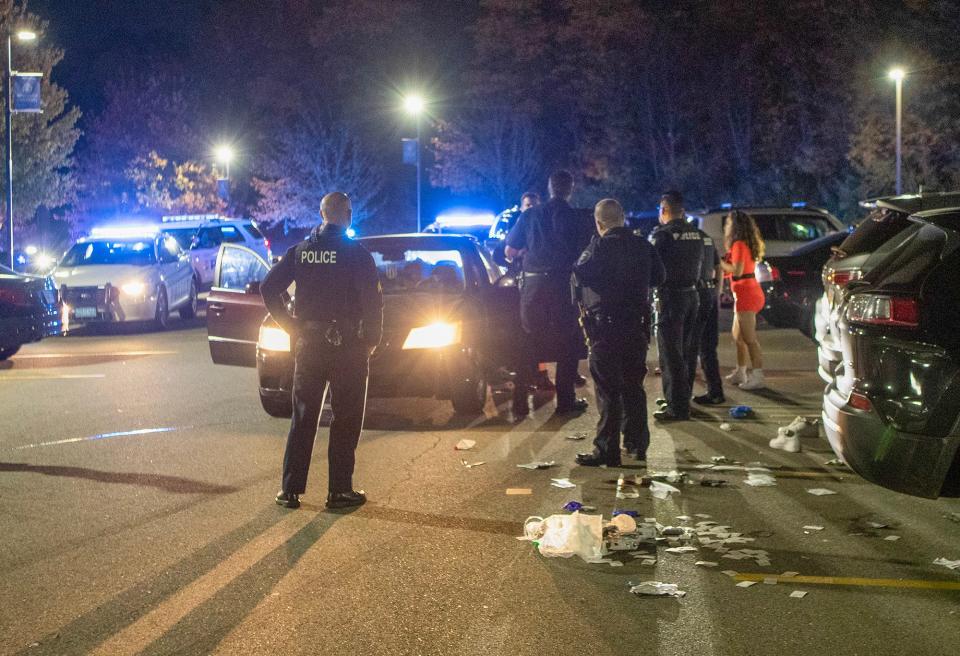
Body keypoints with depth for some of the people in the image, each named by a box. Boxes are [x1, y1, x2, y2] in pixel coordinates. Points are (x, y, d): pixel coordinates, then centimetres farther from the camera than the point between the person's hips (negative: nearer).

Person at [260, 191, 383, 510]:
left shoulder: (300, 251, 4)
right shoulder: (356, 254, -9)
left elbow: (269, 288, 2)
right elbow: (373, 301, -14)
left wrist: (291, 325, 7)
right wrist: (372, 339, -1)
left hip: (308, 344, 4)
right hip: (347, 347, -4)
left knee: (303, 418, 11)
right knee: (345, 421, 5)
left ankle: (290, 490, 11)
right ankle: (340, 490, 6)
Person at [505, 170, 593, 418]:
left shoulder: (529, 215, 3)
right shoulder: (577, 219, -3)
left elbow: (510, 252, 6)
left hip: (533, 284, 2)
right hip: (564, 285, -2)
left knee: (529, 342, 10)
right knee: (567, 343, 11)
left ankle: (520, 402, 6)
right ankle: (565, 400, 11)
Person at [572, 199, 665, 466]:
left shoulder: (601, 246, -14)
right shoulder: (642, 245, 6)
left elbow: (580, 274, -15)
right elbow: (658, 276, 14)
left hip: (606, 326, -6)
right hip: (637, 324, 6)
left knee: (607, 388, -4)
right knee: (633, 385, 15)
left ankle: (607, 450, -4)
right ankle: (637, 445, 20)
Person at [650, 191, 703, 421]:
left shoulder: (662, 234, -13)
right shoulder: (695, 234, 8)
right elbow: (699, 264, 13)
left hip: (671, 296, -7)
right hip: (692, 294, 7)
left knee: (671, 354, -2)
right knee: (684, 352, 16)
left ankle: (677, 407, -2)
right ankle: (681, 400, 23)